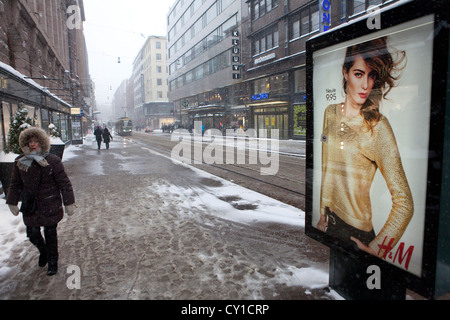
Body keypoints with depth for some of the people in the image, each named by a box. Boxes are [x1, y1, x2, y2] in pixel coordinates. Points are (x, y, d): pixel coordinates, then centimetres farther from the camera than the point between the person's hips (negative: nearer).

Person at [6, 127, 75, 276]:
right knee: (33, 234, 8)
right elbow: (15, 184, 11)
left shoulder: (53, 161, -12)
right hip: (30, 207, 3)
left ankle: (52, 261, 30)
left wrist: (69, 203, -8)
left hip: (50, 206, -3)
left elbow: (64, 183, -9)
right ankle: (43, 251, 42)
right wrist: (12, 203, 11)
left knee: (50, 234, 9)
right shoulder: (20, 162, 0)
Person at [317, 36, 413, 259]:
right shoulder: (331, 113, 1)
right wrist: (323, 214, 11)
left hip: (356, 233, -5)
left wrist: (374, 250, -17)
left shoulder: (378, 127, -17)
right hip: (329, 222, 5)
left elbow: (404, 203, -18)